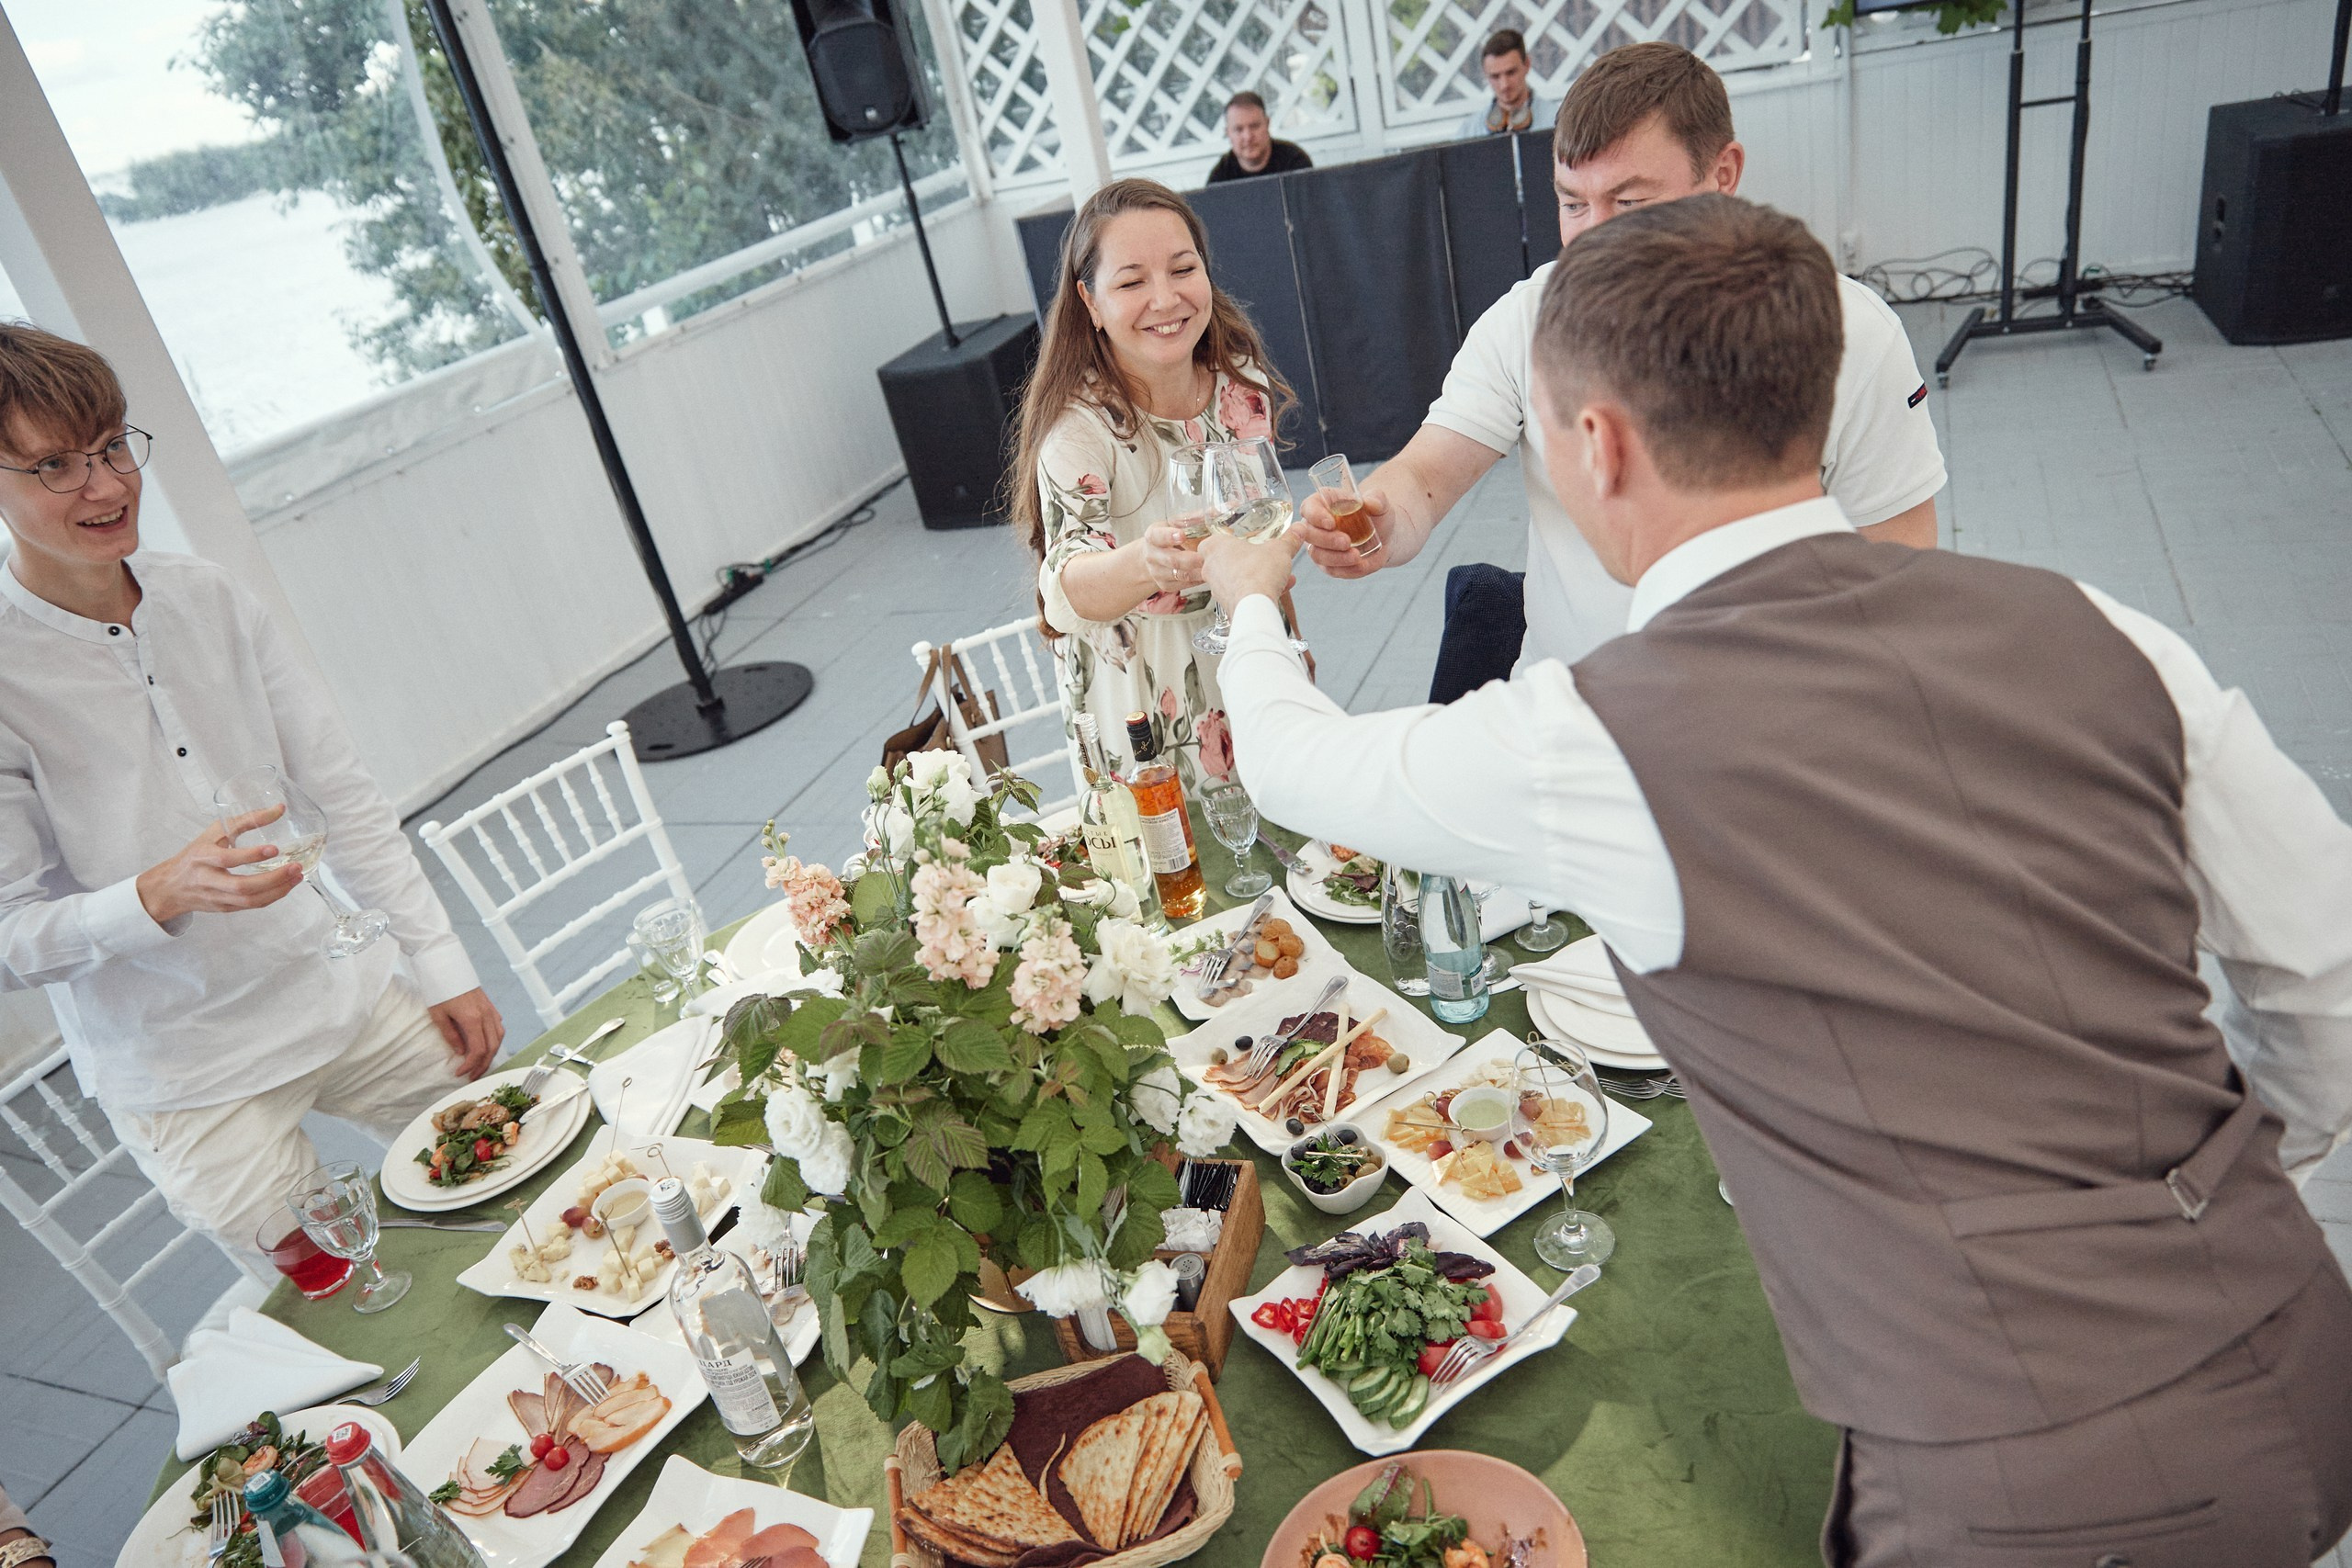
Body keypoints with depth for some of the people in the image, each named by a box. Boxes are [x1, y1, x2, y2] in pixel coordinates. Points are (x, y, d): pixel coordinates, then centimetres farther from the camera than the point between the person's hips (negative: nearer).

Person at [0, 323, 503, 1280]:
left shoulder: (208, 600, -2)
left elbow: (341, 794, 2)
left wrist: (442, 966, 0)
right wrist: (161, 895, -32)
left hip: (346, 993, 5)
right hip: (187, 1075, -4)